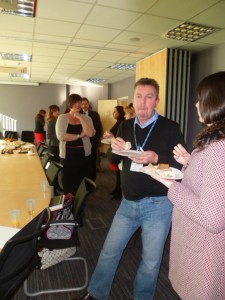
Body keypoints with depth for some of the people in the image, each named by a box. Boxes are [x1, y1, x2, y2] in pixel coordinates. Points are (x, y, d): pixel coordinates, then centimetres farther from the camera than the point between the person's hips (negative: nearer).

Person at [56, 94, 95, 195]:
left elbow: (90, 133, -11)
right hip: (68, 155, -2)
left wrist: (80, 118, -11)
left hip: (84, 154, 2)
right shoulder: (62, 117, -1)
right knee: (68, 183, 8)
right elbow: (60, 136, -14)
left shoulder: (86, 118, 6)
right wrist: (79, 135, -12)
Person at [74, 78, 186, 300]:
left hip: (157, 205, -4)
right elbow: (112, 160, 8)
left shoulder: (170, 127, -10)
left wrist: (156, 158, -29)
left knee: (150, 261, 14)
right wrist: (114, 149, -15)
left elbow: (182, 165, -12)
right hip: (128, 203, 4)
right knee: (109, 252, 17)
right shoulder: (126, 126, 4)